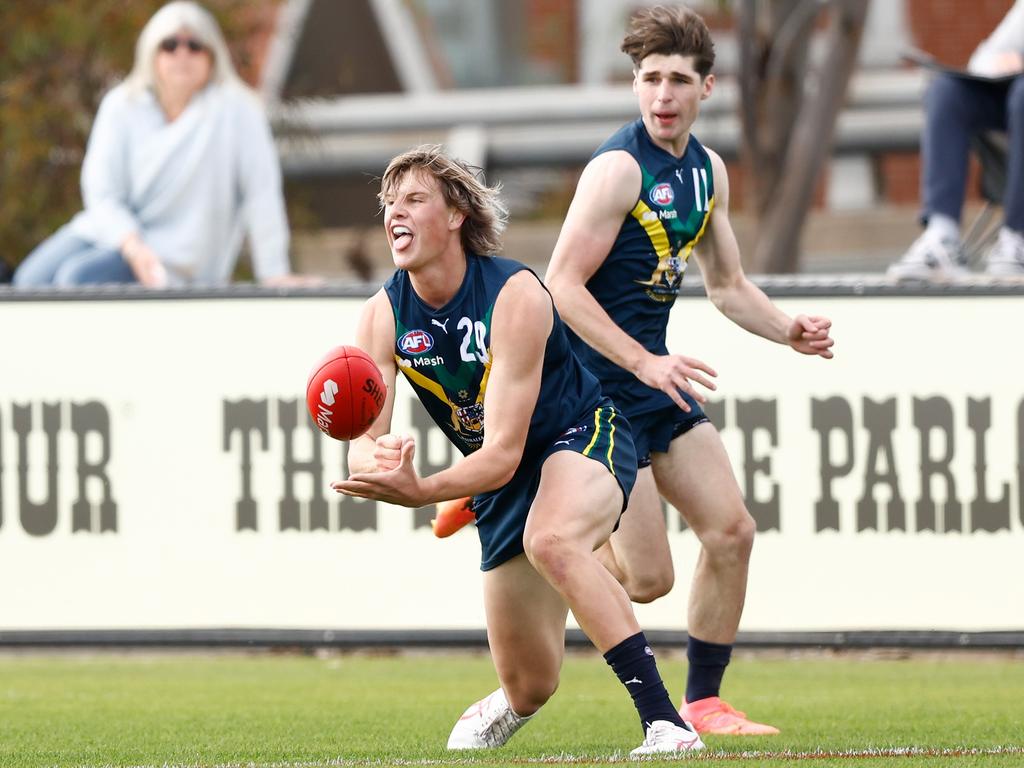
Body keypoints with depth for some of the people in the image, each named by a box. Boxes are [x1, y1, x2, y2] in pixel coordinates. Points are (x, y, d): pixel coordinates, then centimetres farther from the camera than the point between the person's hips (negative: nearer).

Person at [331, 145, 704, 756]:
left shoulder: (515, 296, -25)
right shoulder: (383, 317, -9)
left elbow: (503, 452, -29)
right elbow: (363, 444, -13)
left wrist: (422, 491, -47)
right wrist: (380, 460, -39)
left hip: (584, 436, -5)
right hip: (499, 480, 5)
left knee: (551, 540, -42)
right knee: (532, 687, 6)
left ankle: (665, 723, -44)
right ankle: (509, 703, 48)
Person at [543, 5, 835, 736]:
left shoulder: (707, 170, 10)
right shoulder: (619, 168, -17)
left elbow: (728, 285, 21)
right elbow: (562, 284, -21)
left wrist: (790, 330, 3)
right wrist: (643, 364, -26)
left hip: (657, 376, 8)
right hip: (597, 384, -8)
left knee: (731, 532, 3)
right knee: (648, 577, -9)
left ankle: (703, 702, 15)